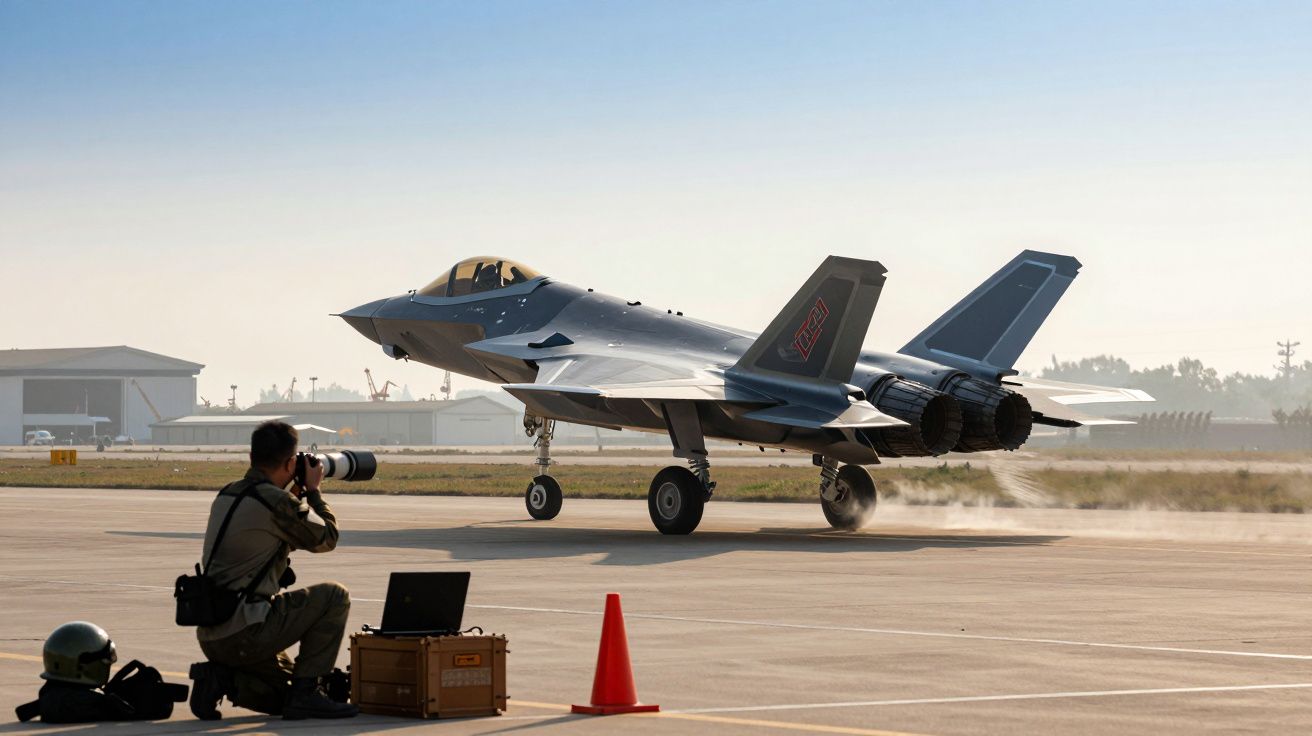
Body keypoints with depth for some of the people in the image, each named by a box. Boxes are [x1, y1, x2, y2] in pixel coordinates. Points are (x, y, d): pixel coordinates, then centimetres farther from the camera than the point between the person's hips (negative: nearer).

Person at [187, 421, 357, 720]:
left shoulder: (227, 495, 13)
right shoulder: (277, 502, -14)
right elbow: (325, 539, 2)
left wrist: (296, 495, 27)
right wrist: (313, 490, 15)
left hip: (210, 636, 9)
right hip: (245, 635, -9)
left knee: (284, 693, 25)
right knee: (333, 596, 2)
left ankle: (220, 678, 2)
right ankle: (305, 692, -1)